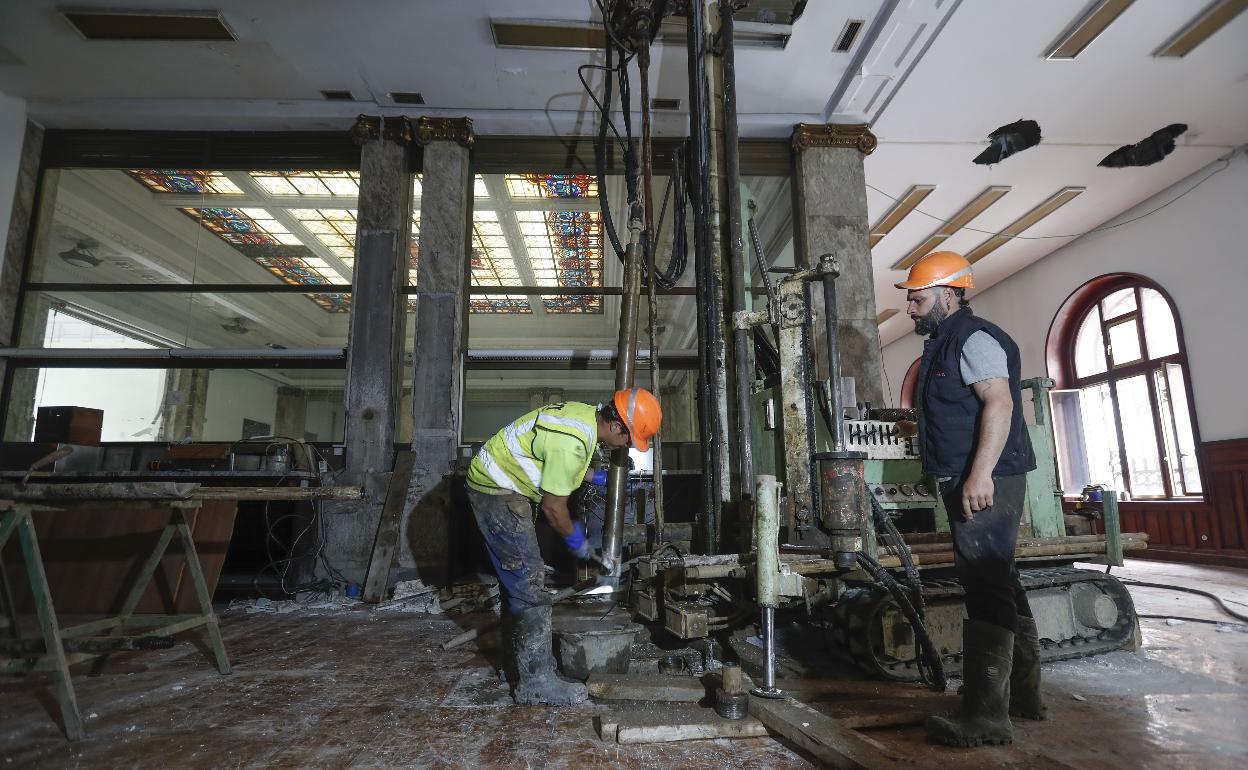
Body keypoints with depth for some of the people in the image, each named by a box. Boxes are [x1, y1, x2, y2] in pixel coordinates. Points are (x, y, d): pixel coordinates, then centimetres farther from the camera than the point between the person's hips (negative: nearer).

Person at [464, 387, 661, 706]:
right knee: (530, 587, -6)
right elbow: (553, 506, -20)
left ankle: (520, 665, 30)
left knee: (519, 582, 17)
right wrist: (576, 540, -3)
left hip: (501, 485, 10)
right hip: (496, 491, -10)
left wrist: (595, 476, 19)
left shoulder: (587, 414, 0)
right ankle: (535, 682, 5)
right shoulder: (573, 443, -29)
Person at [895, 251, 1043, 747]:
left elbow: (999, 403, -23)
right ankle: (1024, 694, 29)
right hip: (968, 483, 11)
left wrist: (980, 474, -29)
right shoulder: (944, 344, 20)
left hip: (986, 482, -11)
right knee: (999, 582, 16)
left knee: (987, 588, -10)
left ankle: (986, 716, -5)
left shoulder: (974, 338, -10)